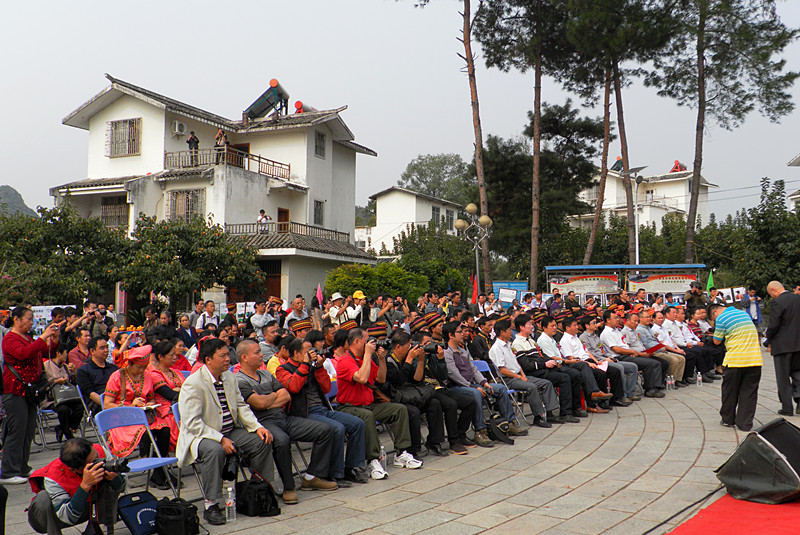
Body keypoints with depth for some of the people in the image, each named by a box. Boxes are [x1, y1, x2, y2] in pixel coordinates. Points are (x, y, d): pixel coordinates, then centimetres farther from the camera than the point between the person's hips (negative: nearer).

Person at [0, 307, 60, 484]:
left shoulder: (28, 338, 19)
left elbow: (45, 353, 24)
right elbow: (24, 353, -28)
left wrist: (54, 338, 8)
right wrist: (43, 337, -24)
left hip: (29, 389, 9)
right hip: (15, 391, -9)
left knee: (28, 431, 11)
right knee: (16, 431, -7)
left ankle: (22, 468, 20)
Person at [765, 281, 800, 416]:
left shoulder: (777, 303, -16)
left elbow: (773, 325, -18)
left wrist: (769, 341, -2)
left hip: (782, 345, -6)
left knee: (783, 378, 4)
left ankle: (787, 407, 8)